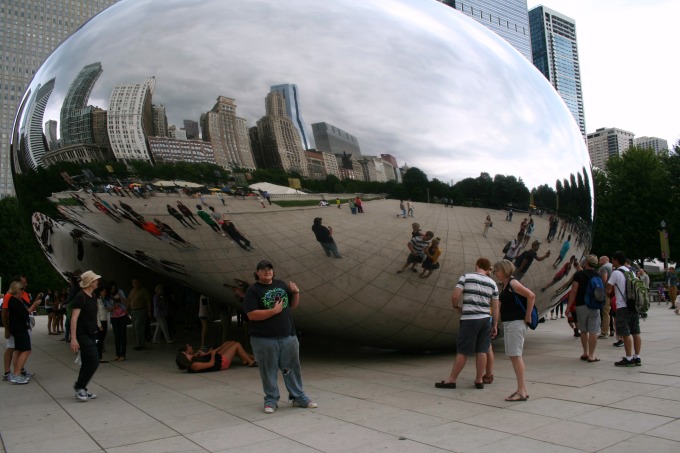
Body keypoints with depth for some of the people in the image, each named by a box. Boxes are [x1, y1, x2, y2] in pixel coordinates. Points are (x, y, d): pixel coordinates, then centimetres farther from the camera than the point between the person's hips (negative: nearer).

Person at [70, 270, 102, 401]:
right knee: (94, 361, -11)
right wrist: (73, 338, -24)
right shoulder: (80, 296, -15)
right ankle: (79, 386, 3)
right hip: (83, 335, -9)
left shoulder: (93, 296, 12)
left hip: (91, 335, 9)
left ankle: (81, 390, 19)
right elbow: (74, 318, -19)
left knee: (87, 363, 11)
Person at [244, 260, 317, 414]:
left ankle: (298, 397, 24)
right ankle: (271, 401, 20)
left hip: (288, 336, 5)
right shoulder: (253, 290, -5)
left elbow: (293, 306, 19)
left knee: (292, 368, 12)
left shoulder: (281, 285, 12)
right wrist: (274, 310, -19)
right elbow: (251, 315, -15)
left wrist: (296, 293, 1)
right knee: (269, 371, 5)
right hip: (264, 339, -4)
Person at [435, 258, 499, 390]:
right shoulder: (492, 283, 9)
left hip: (470, 319, -4)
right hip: (486, 319, 4)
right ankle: (479, 380, 14)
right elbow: (495, 307, 7)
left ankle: (451, 380, 7)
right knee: (482, 351, 8)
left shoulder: (466, 277, -2)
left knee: (462, 351, 0)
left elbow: (455, 296, -10)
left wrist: (456, 306, 9)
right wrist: (495, 325, 12)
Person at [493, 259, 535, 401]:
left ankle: (521, 391, -4)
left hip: (516, 323, -10)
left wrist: (527, 316, -18)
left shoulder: (513, 283, -13)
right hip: (508, 323, 10)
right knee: (513, 357, 12)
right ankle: (522, 390, 20)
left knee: (515, 356, -8)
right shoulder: (505, 285, 14)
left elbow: (531, 296, -22)